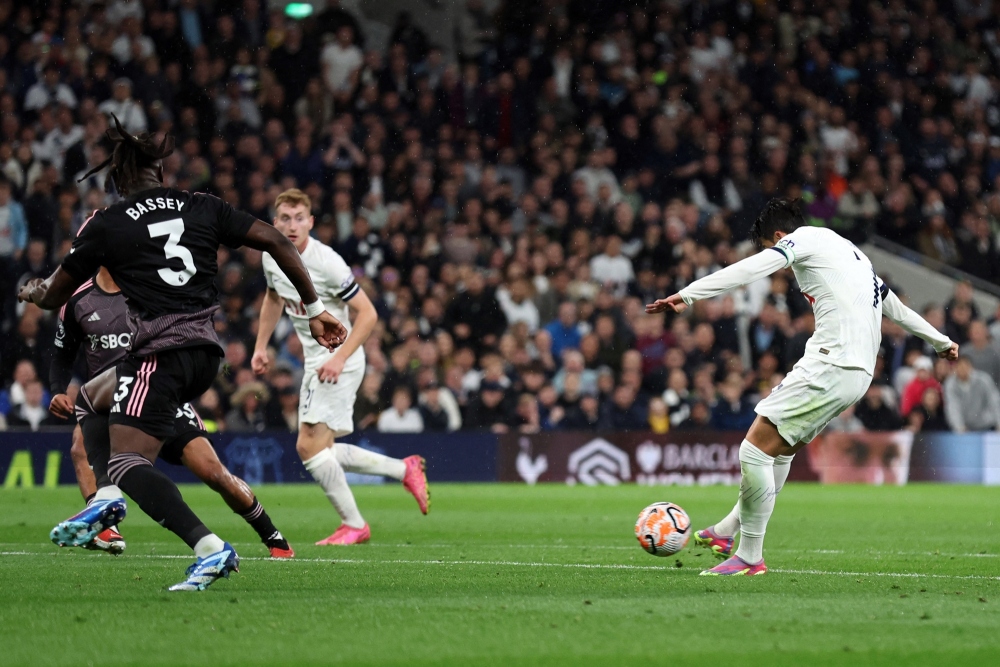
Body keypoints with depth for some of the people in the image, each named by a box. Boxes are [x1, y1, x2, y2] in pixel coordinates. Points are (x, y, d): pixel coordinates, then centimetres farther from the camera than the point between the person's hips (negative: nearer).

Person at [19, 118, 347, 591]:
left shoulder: (106, 226, 1)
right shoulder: (203, 208, 11)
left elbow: (55, 295, 13)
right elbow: (277, 243, 7)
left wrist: (34, 292, 38)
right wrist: (314, 309, 14)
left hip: (160, 353, -7)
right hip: (206, 353, 7)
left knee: (128, 465, -12)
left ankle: (210, 548, -30)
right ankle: (105, 499, 13)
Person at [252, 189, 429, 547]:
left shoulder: (326, 262, -21)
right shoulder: (271, 255, 1)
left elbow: (367, 313, -17)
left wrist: (339, 358, -25)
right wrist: (261, 346, 16)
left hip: (339, 361, -9)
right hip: (314, 359, 9)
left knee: (309, 445, -15)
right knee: (319, 450, 10)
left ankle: (354, 524, -2)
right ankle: (405, 469, 23)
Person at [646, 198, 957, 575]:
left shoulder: (803, 238, 1)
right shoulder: (851, 251, 28)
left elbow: (749, 270, -14)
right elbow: (892, 304, 37)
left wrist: (688, 296, -23)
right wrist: (940, 341, 49)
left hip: (829, 367, -10)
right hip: (859, 372, 10)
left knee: (755, 449, -8)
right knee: (780, 450, 22)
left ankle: (749, 557, -6)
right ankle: (727, 532, 29)